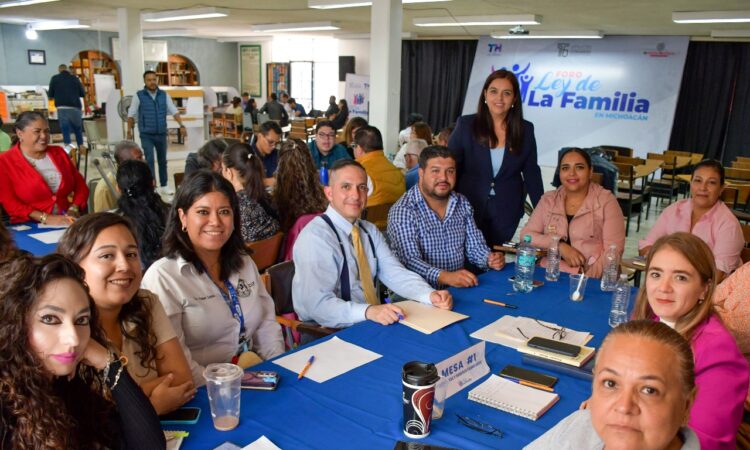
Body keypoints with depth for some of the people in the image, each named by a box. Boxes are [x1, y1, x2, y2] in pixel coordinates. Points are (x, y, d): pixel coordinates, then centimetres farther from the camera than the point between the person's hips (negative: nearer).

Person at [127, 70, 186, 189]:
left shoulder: (164, 95, 4)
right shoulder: (138, 96, -3)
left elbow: (174, 111, 0)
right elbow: (131, 115, 1)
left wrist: (181, 125, -12)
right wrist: (129, 131, -4)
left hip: (161, 134, 3)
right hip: (146, 135, -3)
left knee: (162, 160, 13)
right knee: (149, 160, -11)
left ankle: (164, 185, 25)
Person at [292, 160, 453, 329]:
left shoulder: (370, 231, 10)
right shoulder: (315, 237, -16)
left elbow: (395, 274, 1)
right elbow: (318, 303, -24)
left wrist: (431, 295, -16)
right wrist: (369, 311, -36)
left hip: (374, 323, 7)